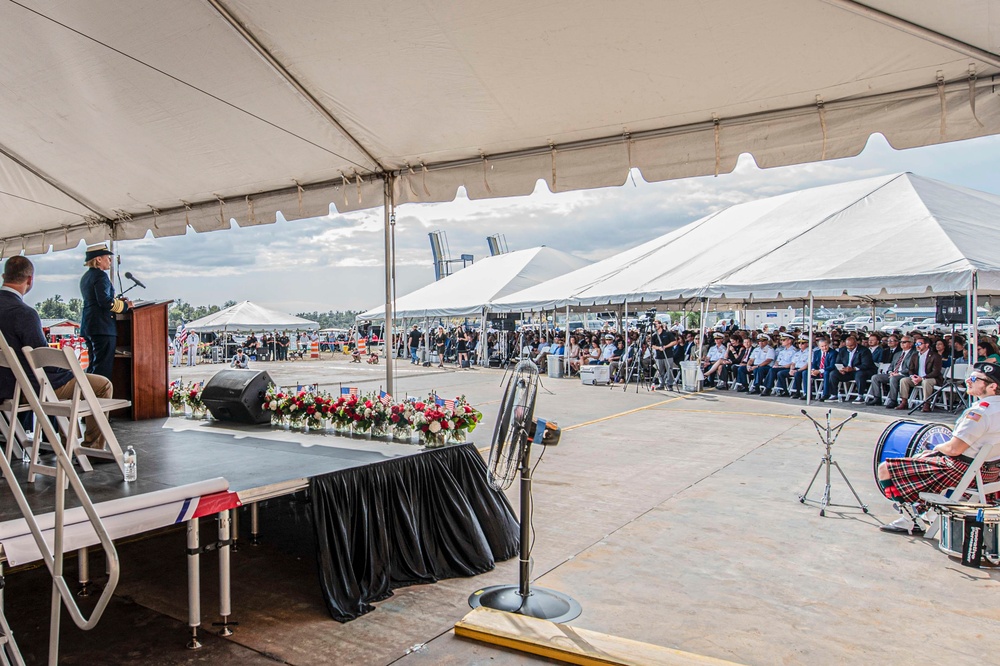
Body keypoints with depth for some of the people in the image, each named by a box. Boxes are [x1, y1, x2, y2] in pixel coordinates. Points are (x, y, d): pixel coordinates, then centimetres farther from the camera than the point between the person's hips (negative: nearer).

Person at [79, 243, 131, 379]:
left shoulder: (86, 277, 18)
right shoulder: (100, 276, -11)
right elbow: (105, 301, -20)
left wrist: (116, 301, 16)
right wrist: (125, 305, -9)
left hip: (87, 326, 10)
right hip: (102, 327, -10)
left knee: (94, 366, 16)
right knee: (103, 367, -9)